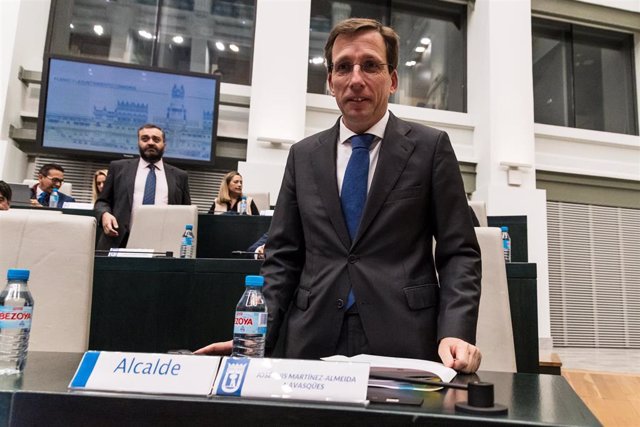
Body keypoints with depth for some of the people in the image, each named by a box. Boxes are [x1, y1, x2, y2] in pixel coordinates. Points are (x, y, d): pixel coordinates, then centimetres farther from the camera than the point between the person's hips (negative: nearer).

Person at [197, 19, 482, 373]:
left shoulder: (431, 147, 2)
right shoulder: (303, 156, 10)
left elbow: (458, 252, -1)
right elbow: (282, 257, 9)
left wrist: (455, 332, -16)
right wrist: (256, 337, -4)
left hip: (404, 344, -2)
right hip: (313, 344, 3)